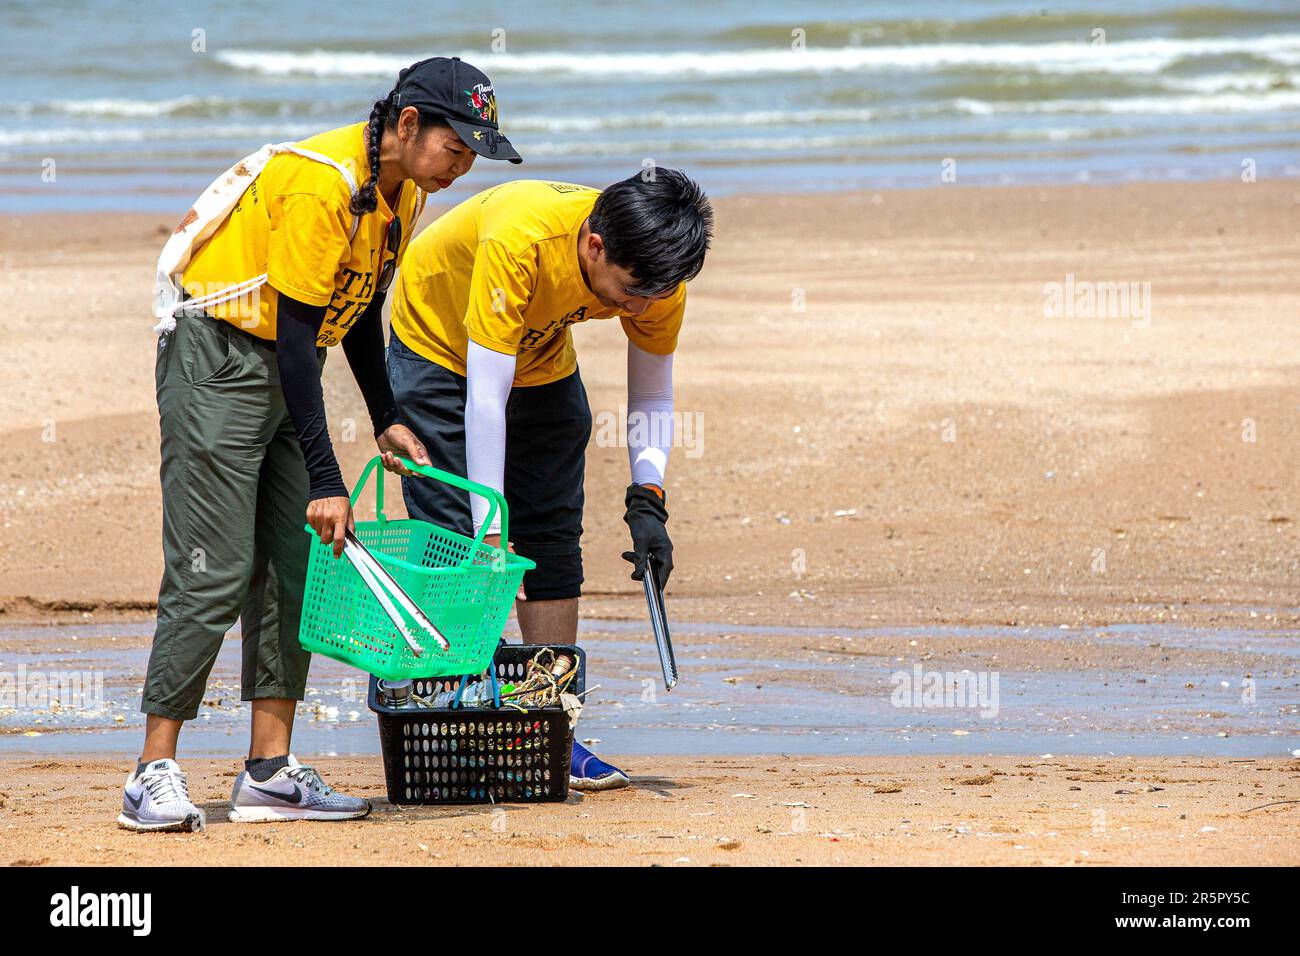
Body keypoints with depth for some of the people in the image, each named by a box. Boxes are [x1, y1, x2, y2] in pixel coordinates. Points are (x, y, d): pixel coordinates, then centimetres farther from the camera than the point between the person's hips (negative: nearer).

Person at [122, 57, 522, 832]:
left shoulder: (404, 191, 3)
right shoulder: (322, 184, -26)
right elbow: (296, 337, -27)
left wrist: (387, 420, 13)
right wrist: (325, 480, -27)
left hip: (288, 374, 9)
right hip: (218, 359, -9)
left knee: (296, 566, 4)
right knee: (213, 571, -13)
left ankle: (270, 770, 6)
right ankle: (156, 775, -11)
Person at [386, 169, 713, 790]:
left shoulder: (653, 275, -26)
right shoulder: (519, 241, -42)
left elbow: (651, 400, -10)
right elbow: (485, 399, -40)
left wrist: (647, 500, -25)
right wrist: (489, 534, -40)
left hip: (542, 362, 5)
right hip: (439, 348, -5)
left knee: (554, 542, -1)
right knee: (456, 546, -13)